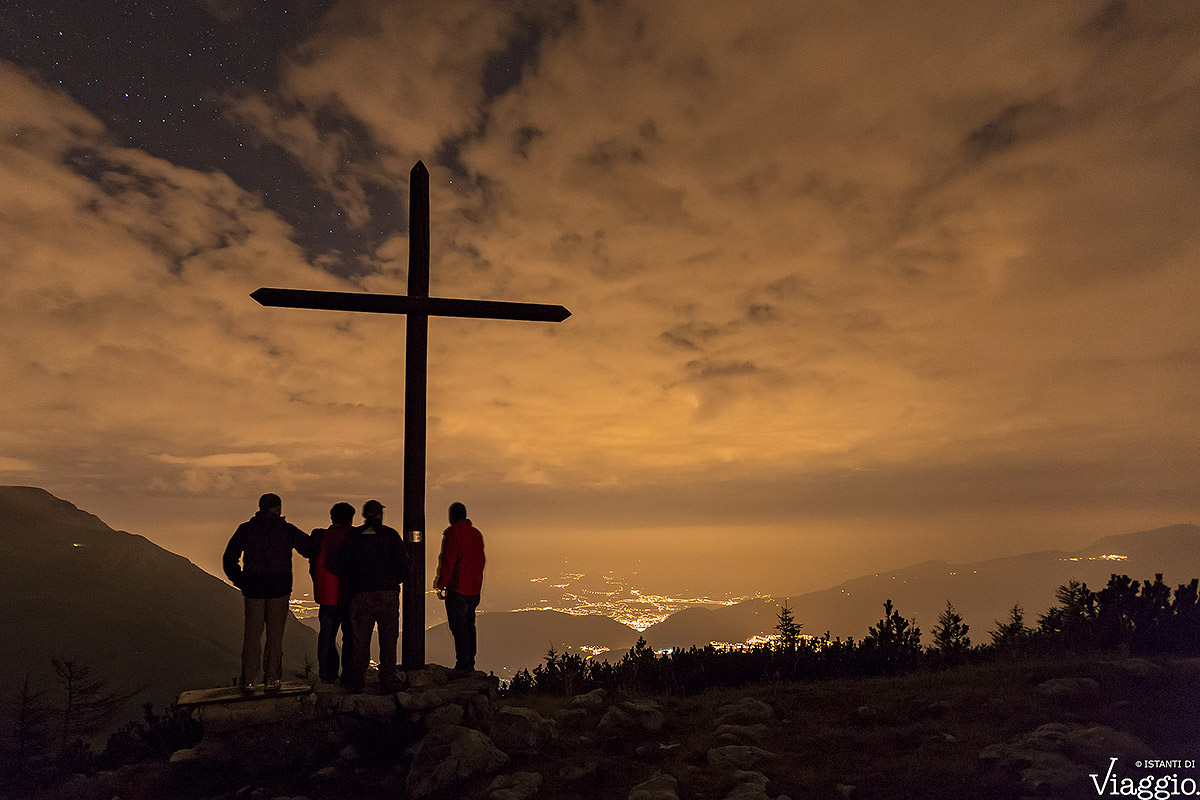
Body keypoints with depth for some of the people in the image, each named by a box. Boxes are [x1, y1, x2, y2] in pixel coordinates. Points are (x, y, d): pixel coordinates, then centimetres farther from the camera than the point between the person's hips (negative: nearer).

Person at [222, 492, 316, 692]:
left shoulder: (245, 529, 3)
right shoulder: (287, 529, -3)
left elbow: (229, 559, 4)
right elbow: (310, 548, -6)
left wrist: (240, 582, 12)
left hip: (253, 588, 2)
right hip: (279, 588, -2)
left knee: (252, 632, 12)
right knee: (275, 633, 8)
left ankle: (248, 679, 14)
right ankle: (271, 679, 11)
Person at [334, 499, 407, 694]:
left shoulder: (352, 536, 6)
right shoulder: (390, 534, -1)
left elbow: (342, 567, 5)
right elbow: (403, 563, -4)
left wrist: (352, 588, 15)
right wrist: (396, 582, 13)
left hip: (361, 595, 2)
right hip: (388, 594, -2)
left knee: (360, 640, 10)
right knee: (388, 639, 4)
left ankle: (357, 682, 13)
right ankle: (387, 682, 5)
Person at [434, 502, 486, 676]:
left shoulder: (453, 533, -12)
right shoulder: (476, 534, 12)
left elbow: (447, 562, -15)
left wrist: (441, 586, -9)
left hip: (457, 589, -8)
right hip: (475, 589, 8)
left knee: (458, 628, -2)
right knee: (469, 625, 16)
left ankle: (463, 665, -1)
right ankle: (470, 664, 21)